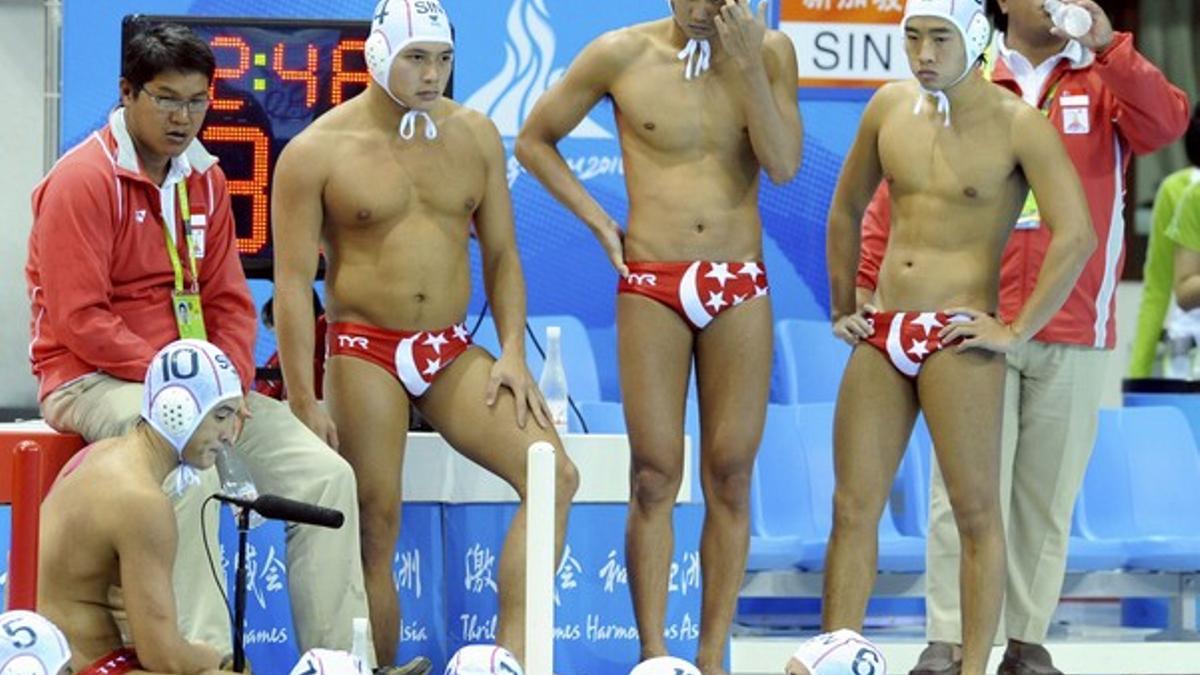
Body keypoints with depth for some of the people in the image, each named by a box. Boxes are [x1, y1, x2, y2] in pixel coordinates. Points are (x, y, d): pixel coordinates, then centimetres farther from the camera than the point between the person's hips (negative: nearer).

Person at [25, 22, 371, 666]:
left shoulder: (204, 179, 11)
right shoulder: (82, 180, -11)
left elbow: (229, 302, 12)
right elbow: (79, 322, -16)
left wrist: (232, 381, -7)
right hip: (93, 381, -7)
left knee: (325, 475, -7)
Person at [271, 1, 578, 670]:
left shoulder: (475, 135, 7)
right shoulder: (317, 151, -5)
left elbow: (501, 254, 12)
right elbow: (294, 281, -6)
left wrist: (513, 352, -2)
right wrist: (304, 404, -12)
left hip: (453, 352, 4)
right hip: (363, 353, -4)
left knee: (555, 475, -15)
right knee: (376, 528, -5)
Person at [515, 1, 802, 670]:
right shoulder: (621, 56, -1)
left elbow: (784, 164, -8)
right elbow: (534, 141, 10)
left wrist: (747, 64, -14)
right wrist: (600, 222, 3)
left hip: (740, 289, 1)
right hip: (652, 287, -1)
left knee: (730, 476, 1)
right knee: (655, 476, -3)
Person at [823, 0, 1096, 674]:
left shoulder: (1018, 125, -8)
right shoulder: (891, 107, 8)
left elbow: (1076, 235, -15)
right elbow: (847, 209, 23)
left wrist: (1017, 333, -14)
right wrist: (842, 307, 19)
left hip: (958, 340, -5)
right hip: (881, 336, 5)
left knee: (977, 513, -1)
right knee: (853, 509, 3)